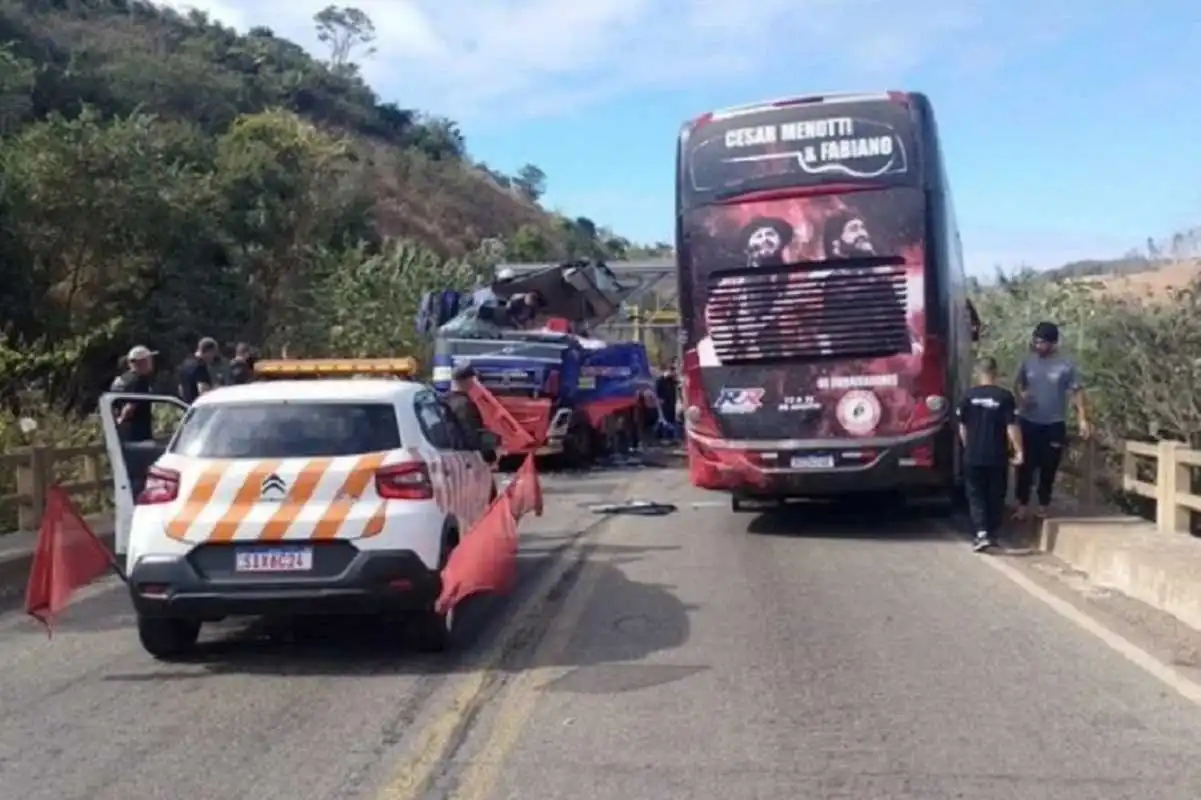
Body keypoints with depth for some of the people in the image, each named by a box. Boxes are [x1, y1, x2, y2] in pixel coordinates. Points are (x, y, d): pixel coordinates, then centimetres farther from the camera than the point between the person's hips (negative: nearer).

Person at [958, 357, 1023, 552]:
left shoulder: (969, 395, -2)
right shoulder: (1005, 396, -6)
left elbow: (962, 427, 4)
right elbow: (1012, 427, -9)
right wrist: (1019, 451, -2)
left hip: (973, 456, 0)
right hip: (998, 456, 0)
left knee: (976, 495, 7)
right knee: (995, 496, 13)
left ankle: (981, 533, -9)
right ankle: (992, 534, 19)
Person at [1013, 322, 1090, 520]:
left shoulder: (1066, 365, -8)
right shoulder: (1028, 361, 0)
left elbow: (1077, 391, -3)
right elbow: (1018, 383, 13)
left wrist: (1083, 419, -10)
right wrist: (1021, 395, -10)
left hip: (1054, 425, -1)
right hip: (1028, 422, 2)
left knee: (1048, 468, 8)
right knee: (1026, 466, 1)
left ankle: (1043, 507, 21)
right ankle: (1022, 507, 9)